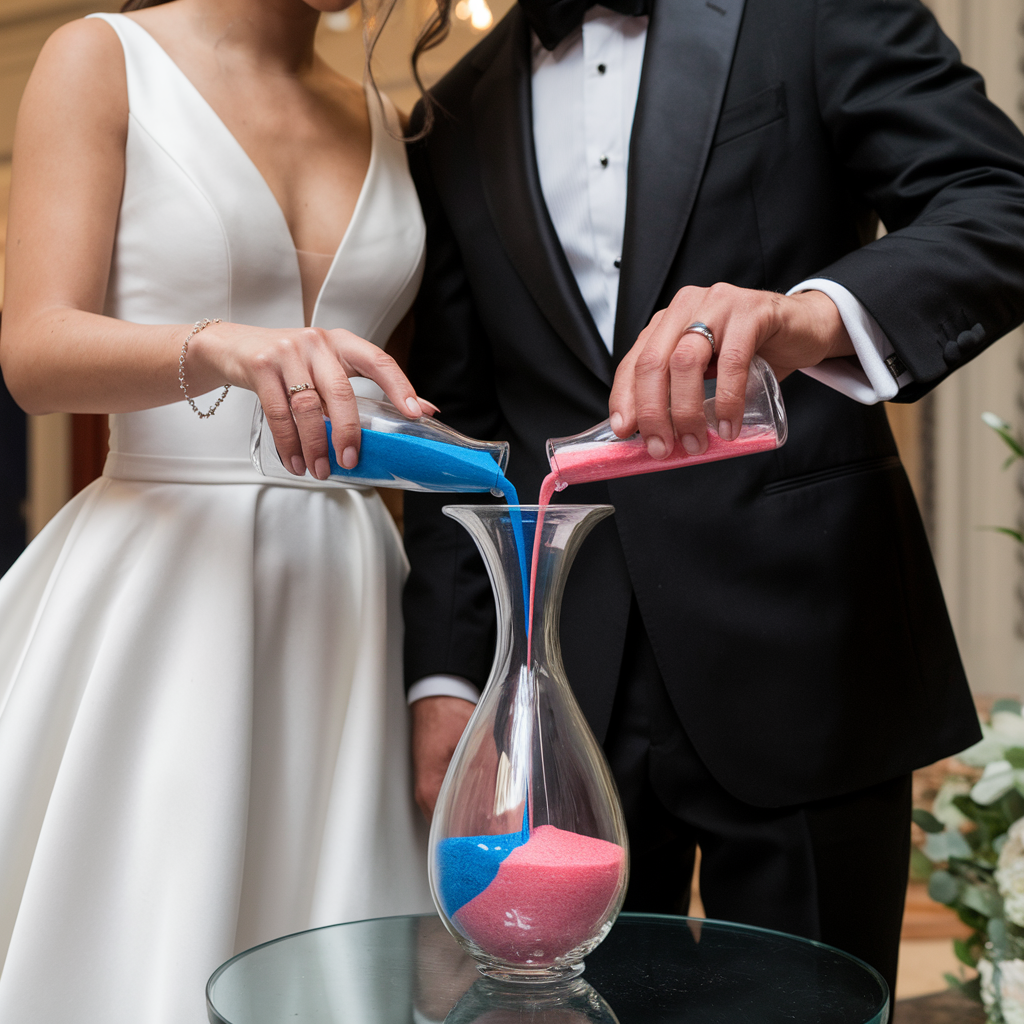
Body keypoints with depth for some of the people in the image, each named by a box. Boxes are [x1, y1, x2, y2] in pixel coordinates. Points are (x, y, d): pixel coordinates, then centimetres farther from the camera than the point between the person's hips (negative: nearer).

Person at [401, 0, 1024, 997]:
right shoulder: (456, 121, 13)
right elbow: (457, 423, 11)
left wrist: (815, 313, -32)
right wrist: (442, 677, 2)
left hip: (794, 660, -2)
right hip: (565, 683, 3)